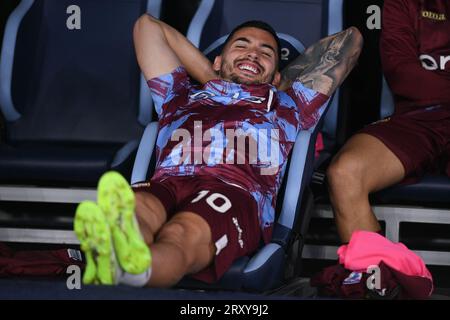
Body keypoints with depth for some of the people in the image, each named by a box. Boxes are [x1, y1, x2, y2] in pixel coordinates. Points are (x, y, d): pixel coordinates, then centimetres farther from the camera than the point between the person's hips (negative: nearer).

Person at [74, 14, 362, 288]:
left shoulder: (287, 106, 41)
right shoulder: (182, 98, 43)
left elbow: (349, 38, 50)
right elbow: (148, 25, 55)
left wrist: (277, 86, 53)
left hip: (235, 192, -2)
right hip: (165, 185, 2)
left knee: (184, 234, -39)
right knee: (131, 207, -38)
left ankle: (131, 266, -74)